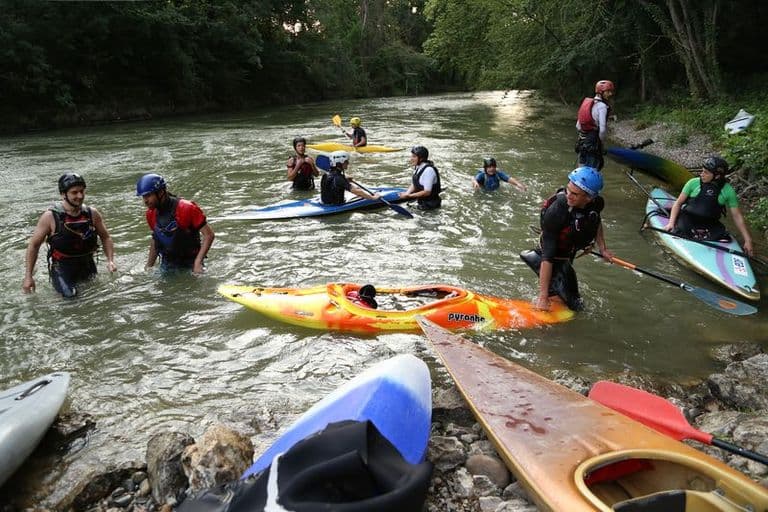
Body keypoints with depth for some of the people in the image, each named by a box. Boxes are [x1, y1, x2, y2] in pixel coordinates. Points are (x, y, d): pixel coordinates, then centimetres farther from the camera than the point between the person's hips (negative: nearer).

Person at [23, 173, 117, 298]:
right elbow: (33, 245, -6)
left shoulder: (92, 214, -5)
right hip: (62, 267, -4)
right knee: (70, 296, -21)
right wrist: (28, 276, -8)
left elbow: (105, 237, 8)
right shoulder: (50, 217, -14)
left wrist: (110, 260, -7)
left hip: (87, 265, 4)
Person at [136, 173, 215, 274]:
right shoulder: (151, 214, -1)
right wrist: (149, 266, 14)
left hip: (189, 265, -5)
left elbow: (209, 235, -20)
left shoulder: (187, 209, -21)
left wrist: (197, 263, -26)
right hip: (166, 267, 5)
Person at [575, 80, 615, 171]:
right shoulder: (602, 106, -13)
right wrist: (601, 143, -4)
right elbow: (603, 129, -19)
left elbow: (578, 125, 13)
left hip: (582, 141, 8)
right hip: (593, 144, -8)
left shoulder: (587, 103, 10)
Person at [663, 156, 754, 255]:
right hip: (688, 219, -2)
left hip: (710, 224, 2)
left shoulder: (728, 190, -1)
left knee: (725, 241, -22)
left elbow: (737, 216, 3)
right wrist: (671, 222, -12)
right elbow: (678, 202, 3)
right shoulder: (693, 183, -2)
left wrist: (747, 240, -1)